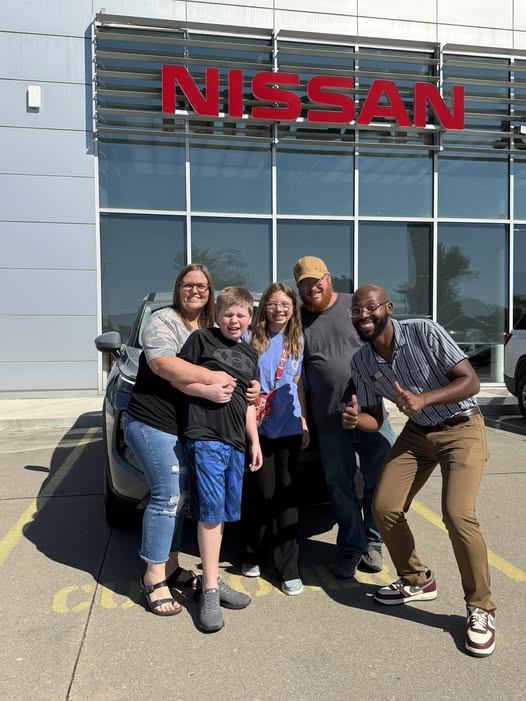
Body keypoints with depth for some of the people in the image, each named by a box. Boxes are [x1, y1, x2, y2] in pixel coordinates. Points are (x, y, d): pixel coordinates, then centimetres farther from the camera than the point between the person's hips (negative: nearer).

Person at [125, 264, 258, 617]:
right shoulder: (164, 320, -6)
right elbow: (162, 363, -23)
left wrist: (209, 389, -14)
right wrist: (211, 379, -22)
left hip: (187, 427, 8)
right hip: (153, 424, -7)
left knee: (180, 496, 12)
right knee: (168, 496, -7)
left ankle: (171, 567, 26)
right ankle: (154, 578, 6)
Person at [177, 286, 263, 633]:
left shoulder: (251, 355, 18)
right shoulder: (202, 338, 3)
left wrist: (255, 442, 18)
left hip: (235, 440, 6)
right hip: (205, 435, -6)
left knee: (223, 512, 12)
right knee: (211, 510, -8)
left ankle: (213, 579, 25)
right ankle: (210, 592, 1)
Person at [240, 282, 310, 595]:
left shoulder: (298, 340, 7)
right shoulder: (253, 338, -2)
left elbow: (298, 383, 13)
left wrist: (304, 422, 10)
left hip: (289, 428, 2)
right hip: (258, 426, -2)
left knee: (287, 495, 4)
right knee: (262, 493, 3)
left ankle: (290, 569, 13)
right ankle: (253, 555, 27)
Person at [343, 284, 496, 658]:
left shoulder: (424, 331, -21)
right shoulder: (361, 362, -6)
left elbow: (471, 381, -21)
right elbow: (375, 419, 1)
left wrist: (423, 399, -36)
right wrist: (355, 419, -22)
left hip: (461, 428, -5)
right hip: (417, 432, 6)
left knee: (458, 514, -21)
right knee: (385, 507, -2)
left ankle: (481, 608, 3)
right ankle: (418, 581, 24)